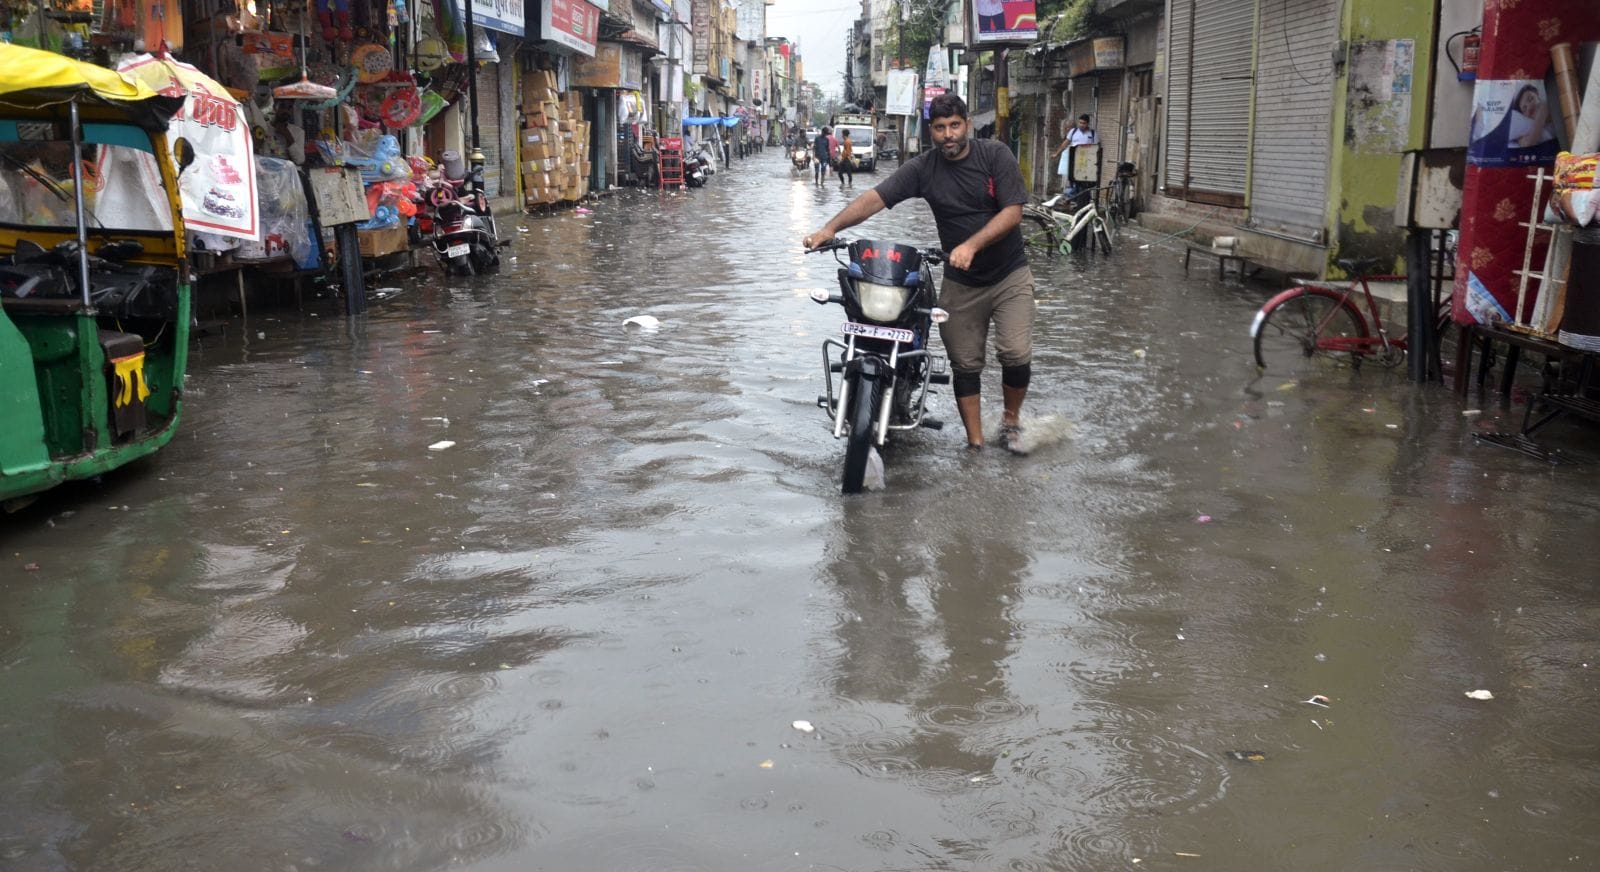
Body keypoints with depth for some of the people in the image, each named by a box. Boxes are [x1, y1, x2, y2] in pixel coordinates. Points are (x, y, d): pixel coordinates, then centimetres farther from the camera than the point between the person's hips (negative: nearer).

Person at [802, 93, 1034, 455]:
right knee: (965, 364, 4)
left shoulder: (995, 155, -9)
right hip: (960, 283, 2)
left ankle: (1011, 421, 17)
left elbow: (1013, 211, -15)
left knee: (1016, 354, -10)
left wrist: (971, 245, -28)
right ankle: (974, 443, 15)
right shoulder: (922, 168, -6)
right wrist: (830, 228, -29)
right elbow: (875, 198, -15)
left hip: (1009, 275, -1)